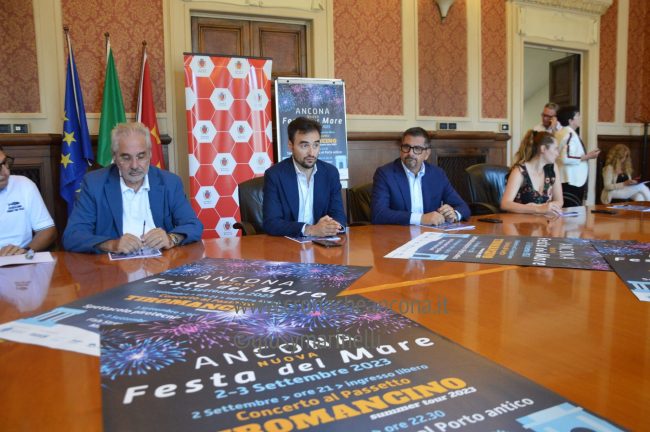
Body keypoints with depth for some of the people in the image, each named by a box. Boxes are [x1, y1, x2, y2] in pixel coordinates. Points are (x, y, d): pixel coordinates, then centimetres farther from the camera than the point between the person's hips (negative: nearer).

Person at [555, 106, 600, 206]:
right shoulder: (570, 134, -14)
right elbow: (566, 158, -26)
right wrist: (587, 157, -15)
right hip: (572, 183, -10)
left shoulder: (561, 133, 15)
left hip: (564, 181, 10)